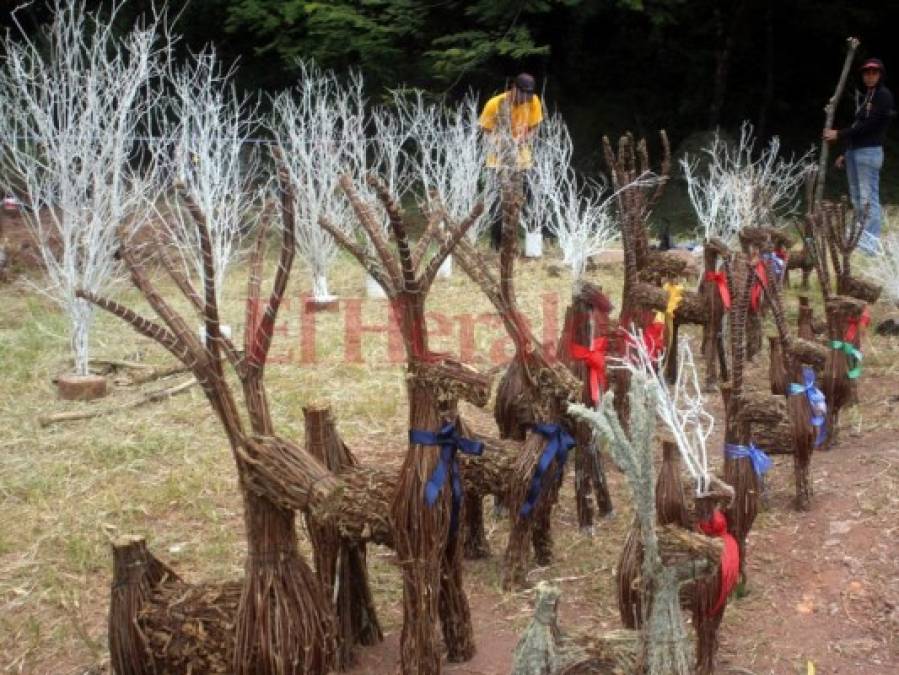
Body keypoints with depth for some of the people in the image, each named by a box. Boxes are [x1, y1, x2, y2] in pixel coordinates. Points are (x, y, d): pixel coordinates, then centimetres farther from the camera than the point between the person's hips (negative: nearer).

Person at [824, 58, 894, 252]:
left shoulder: (884, 96, -6)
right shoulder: (866, 96, 20)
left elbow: (868, 125, -15)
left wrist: (839, 134, -14)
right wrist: (846, 154, 17)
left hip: (869, 152, -9)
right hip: (854, 151, 9)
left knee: (868, 198, -12)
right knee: (856, 198, 9)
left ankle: (869, 243, -13)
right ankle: (859, 238, 13)